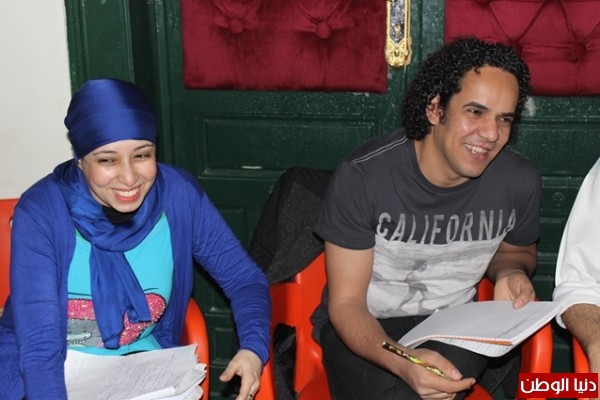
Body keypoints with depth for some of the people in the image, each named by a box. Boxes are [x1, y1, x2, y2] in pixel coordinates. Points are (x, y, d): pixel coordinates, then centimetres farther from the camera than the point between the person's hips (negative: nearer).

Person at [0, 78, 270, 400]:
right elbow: (39, 345, -22)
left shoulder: (179, 195, -12)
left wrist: (253, 347, -22)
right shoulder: (40, 212, -19)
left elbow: (243, 277, -4)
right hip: (51, 374, -1)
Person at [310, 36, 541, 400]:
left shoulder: (520, 182, -9)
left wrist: (511, 271, -10)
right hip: (366, 328, -2)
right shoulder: (363, 176, -19)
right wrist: (402, 363, -35)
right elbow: (346, 305, -16)